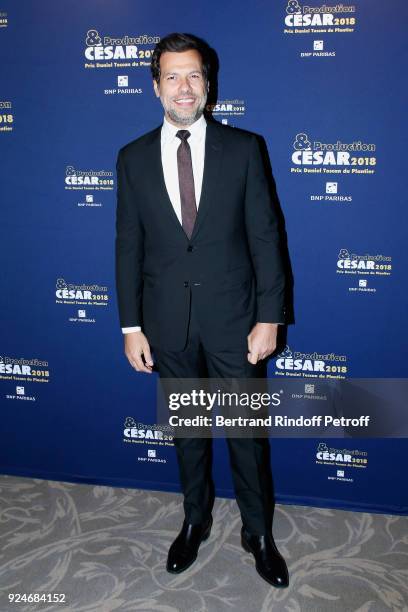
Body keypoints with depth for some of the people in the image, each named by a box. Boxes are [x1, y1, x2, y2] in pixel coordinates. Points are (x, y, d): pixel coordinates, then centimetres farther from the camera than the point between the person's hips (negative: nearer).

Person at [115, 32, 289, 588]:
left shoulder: (242, 148, -2)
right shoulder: (133, 158, 3)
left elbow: (265, 235, -4)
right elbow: (128, 246, 3)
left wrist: (269, 316, -8)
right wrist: (131, 326, 0)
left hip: (233, 319, -1)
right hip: (168, 323, 2)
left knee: (247, 431, 10)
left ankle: (258, 532, 32)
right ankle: (196, 520, 39)